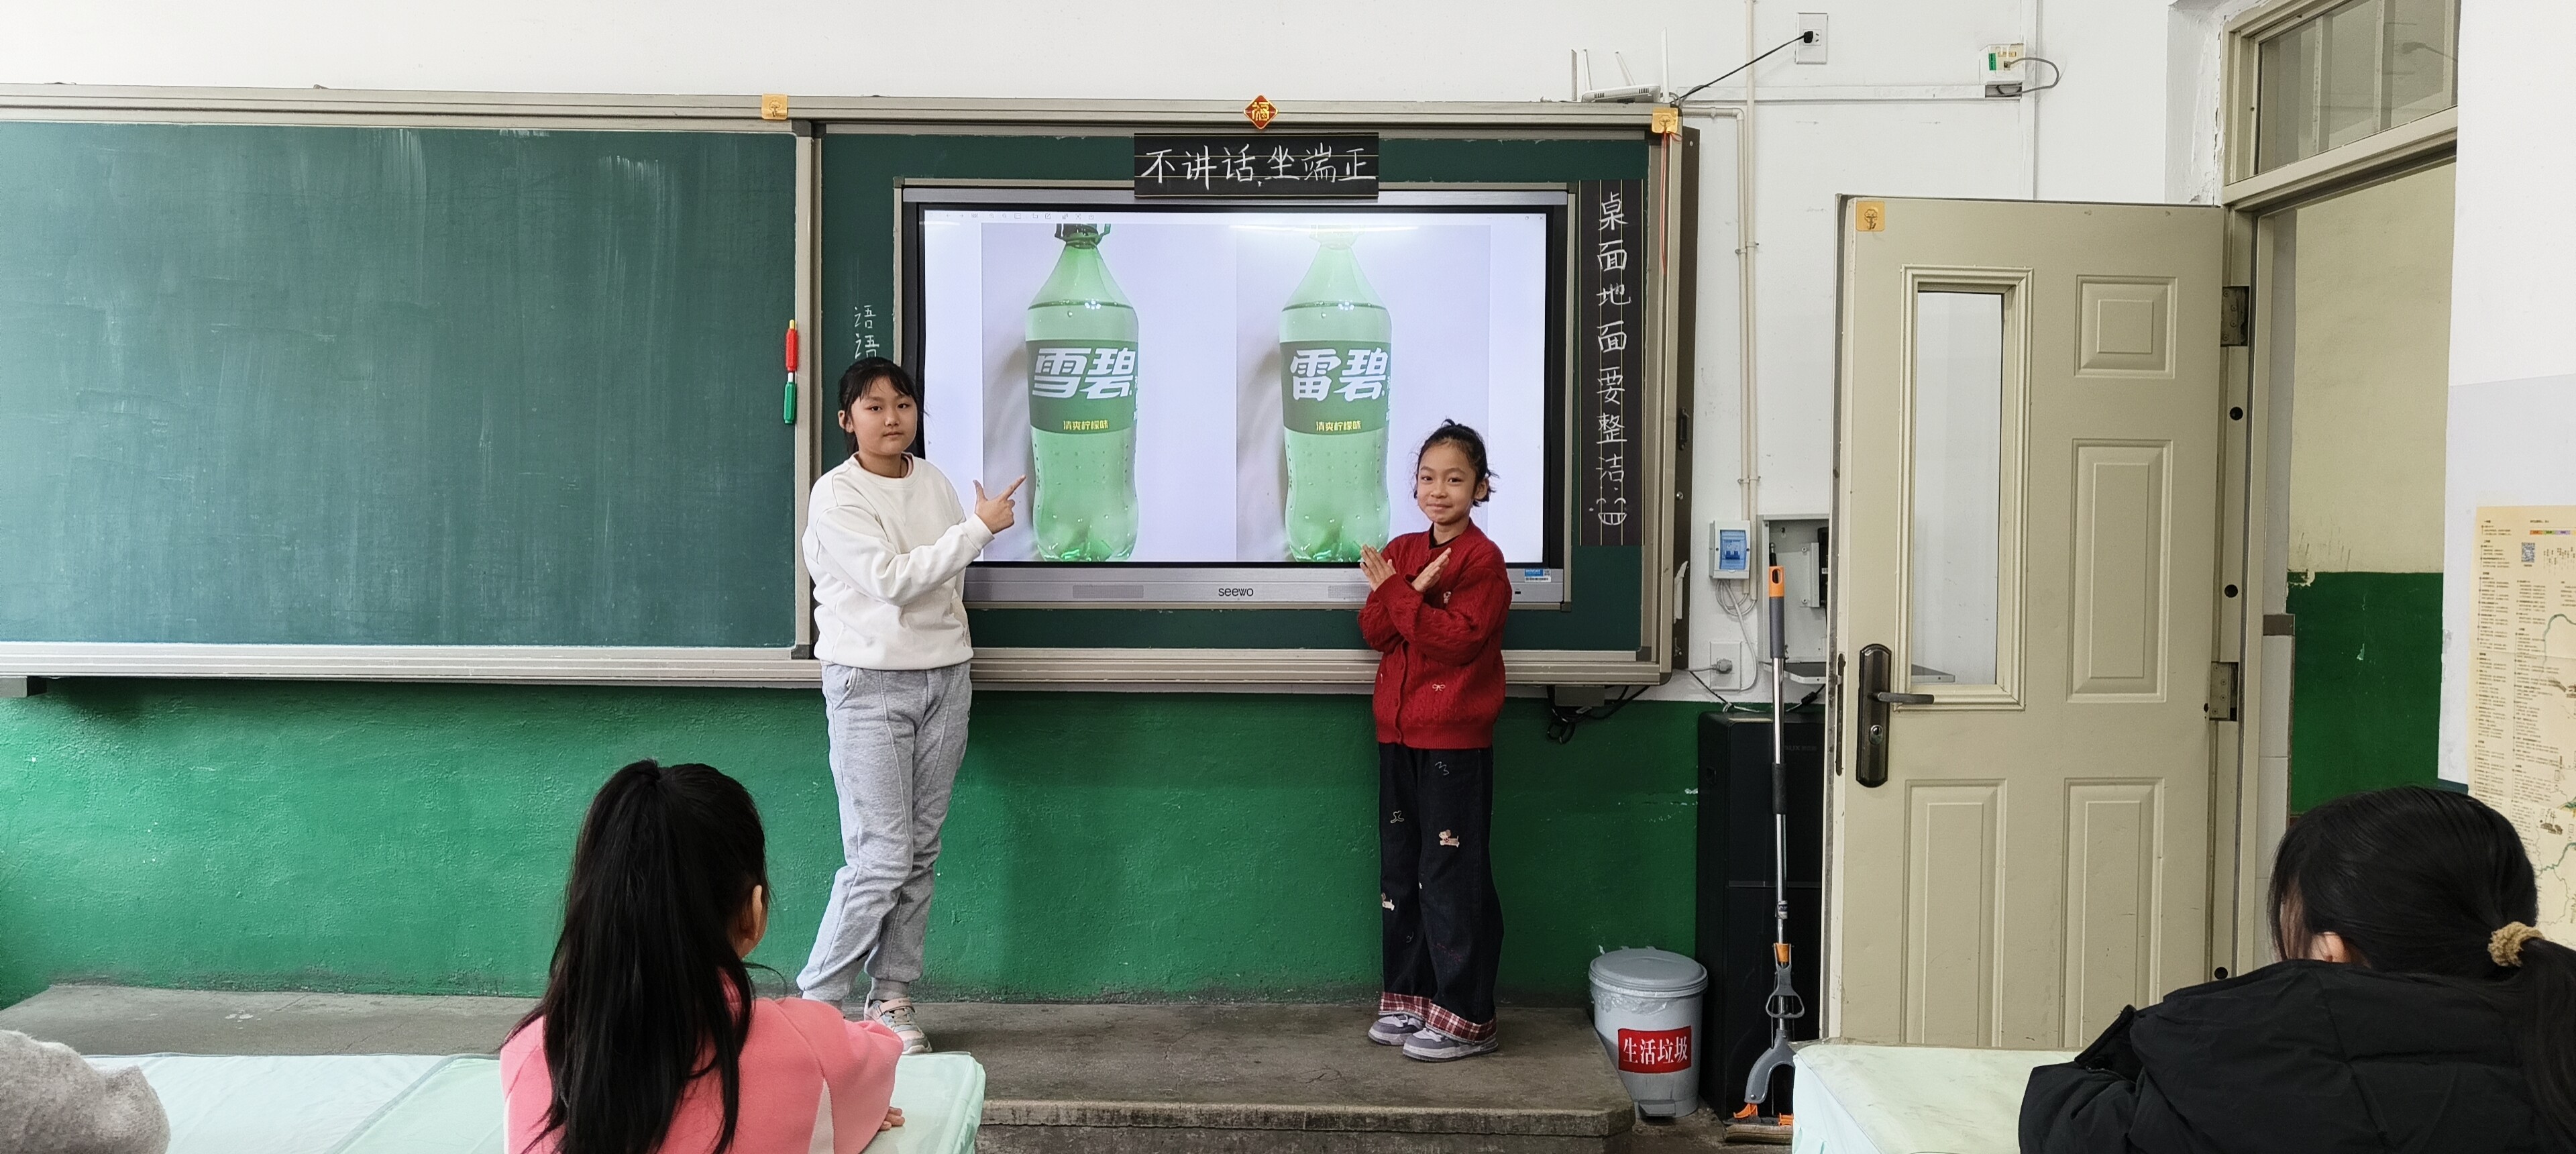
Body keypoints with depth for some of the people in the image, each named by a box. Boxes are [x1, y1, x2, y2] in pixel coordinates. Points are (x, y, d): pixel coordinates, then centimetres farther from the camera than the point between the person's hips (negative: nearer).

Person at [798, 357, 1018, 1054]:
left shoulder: (935, 483, 10)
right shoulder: (837, 496, -10)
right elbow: (891, 579, -20)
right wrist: (979, 528, -19)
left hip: (945, 676, 6)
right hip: (869, 683, -6)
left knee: (920, 852, 6)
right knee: (881, 857, -10)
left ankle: (892, 1000, 15)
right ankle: (815, 1002, 5)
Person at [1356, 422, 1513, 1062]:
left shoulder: (1482, 560, -9)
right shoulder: (1402, 552, 11)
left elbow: (1458, 640, -19)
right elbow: (1374, 631, 3)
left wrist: (1397, 593, -20)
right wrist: (1410, 594, -15)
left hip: (1455, 739, -7)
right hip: (1398, 733, 7)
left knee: (1452, 876, -3)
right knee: (1402, 871, 13)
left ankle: (1466, 1017, 5)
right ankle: (1410, 997, 25)